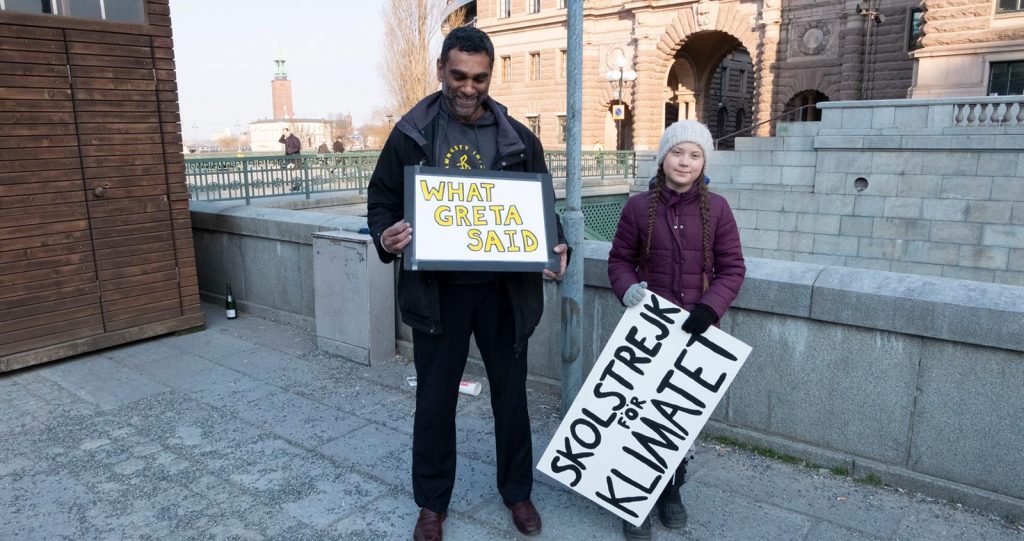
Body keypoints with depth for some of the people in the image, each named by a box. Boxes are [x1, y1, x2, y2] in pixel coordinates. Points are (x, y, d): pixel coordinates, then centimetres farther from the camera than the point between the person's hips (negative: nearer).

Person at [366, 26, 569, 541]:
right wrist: (386, 237, -19)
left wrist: (557, 248, -12)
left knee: (510, 394, 14)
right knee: (435, 399, 11)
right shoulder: (410, 135, 0)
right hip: (437, 291, -1)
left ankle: (516, 490, 36)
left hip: (505, 289, 1)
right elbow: (381, 201, 4)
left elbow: (543, 208, 8)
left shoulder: (518, 139, 3)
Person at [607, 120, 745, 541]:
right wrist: (628, 289, -17)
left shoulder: (716, 208, -1)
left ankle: (671, 490, 34)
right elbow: (620, 260, 4)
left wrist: (709, 308, -17)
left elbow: (732, 268, -1)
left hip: (697, 329, 1)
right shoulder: (638, 207, -3)